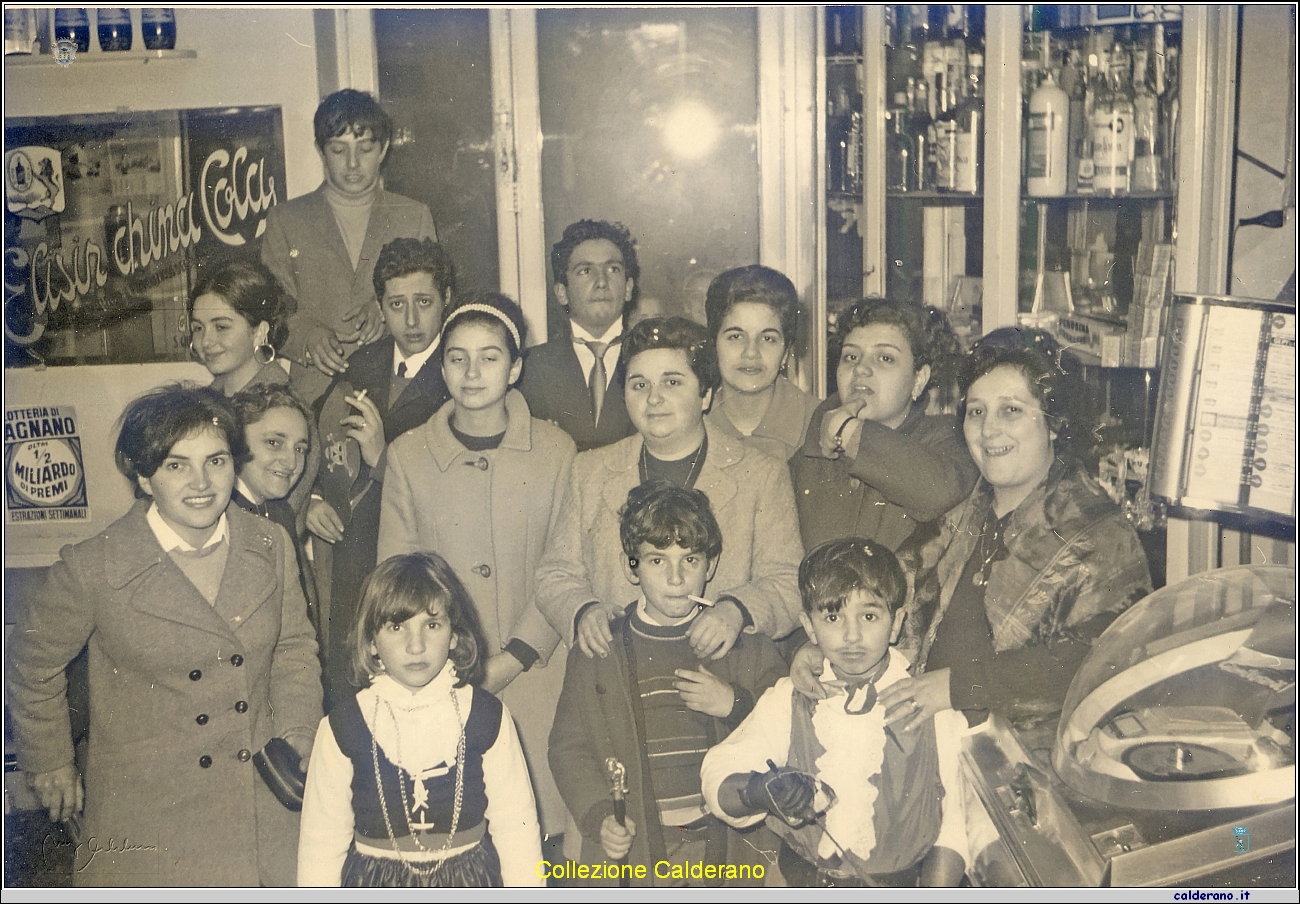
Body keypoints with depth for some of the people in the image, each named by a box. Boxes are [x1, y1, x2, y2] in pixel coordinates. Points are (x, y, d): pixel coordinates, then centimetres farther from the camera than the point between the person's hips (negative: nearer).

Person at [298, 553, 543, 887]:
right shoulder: (342, 728, -10)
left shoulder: (488, 718, -10)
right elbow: (322, 840, -2)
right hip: (376, 888, 0)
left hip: (468, 885, 0)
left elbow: (514, 825, -4)